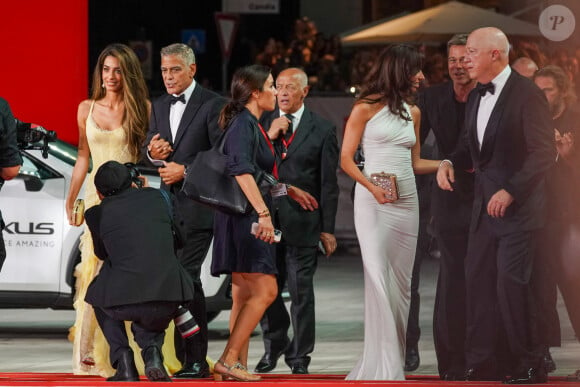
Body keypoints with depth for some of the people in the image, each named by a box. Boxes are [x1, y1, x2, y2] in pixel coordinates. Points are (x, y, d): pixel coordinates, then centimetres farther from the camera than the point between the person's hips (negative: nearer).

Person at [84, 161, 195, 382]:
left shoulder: (97, 213, 9)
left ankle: (124, 363, 18)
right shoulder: (155, 197, 15)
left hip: (124, 301, -3)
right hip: (168, 300, 3)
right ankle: (152, 352, 10)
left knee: (98, 297, 34)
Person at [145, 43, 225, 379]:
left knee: (187, 274, -12)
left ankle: (196, 361, -9)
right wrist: (152, 152, -3)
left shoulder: (212, 105, -6)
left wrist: (185, 170, -14)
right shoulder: (160, 106, 16)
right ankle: (179, 356, 10)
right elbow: (151, 149, 20)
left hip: (197, 205, -7)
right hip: (168, 203, 7)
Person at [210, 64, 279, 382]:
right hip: (244, 217, -10)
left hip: (249, 219, 10)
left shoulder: (252, 125, 17)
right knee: (265, 290, -14)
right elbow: (242, 170, -28)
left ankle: (237, 366, 8)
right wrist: (263, 212, -34)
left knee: (244, 296, 8)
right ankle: (228, 361, -15)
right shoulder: (243, 124, -14)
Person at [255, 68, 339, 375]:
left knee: (301, 290, 0)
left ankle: (299, 355, 9)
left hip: (302, 220, -3)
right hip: (266, 217, 3)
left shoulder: (322, 130, 3)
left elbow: (328, 183, 1)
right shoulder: (262, 124, 10)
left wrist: (327, 229, -3)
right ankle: (274, 346, 25)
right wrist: (270, 137, -8)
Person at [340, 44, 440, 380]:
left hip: (406, 202, 6)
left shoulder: (413, 112, 14)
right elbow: (346, 158, -4)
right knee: (379, 281, -10)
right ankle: (384, 368, -8)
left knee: (401, 284, 5)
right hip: (374, 202, -6)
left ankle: (395, 362, 11)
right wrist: (371, 186, -19)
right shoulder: (367, 108, -2)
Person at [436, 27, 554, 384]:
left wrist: (510, 191, -22)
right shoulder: (476, 98, 13)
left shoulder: (527, 94, -13)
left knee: (511, 284, -10)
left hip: (517, 206, -8)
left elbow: (543, 153, -17)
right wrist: (450, 162, 2)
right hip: (485, 206, 8)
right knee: (478, 282, 6)